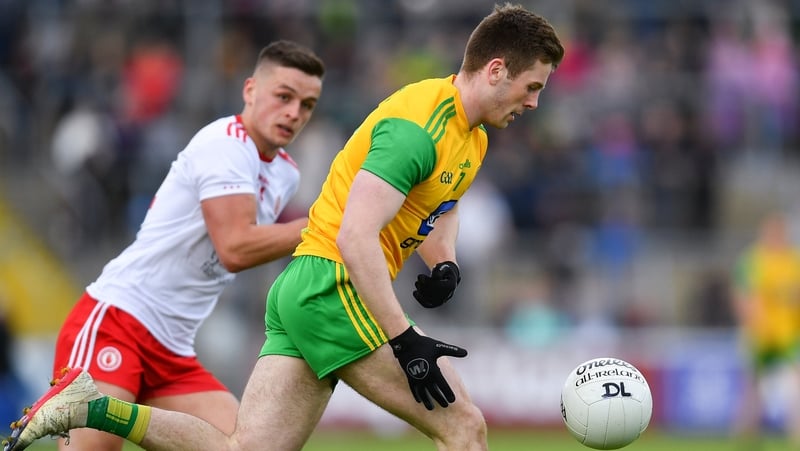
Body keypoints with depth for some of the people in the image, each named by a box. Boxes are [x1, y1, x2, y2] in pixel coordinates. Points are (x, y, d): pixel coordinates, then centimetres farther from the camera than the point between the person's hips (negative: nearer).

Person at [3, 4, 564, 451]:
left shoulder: (471, 133, 15)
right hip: (334, 286, -10)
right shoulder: (418, 126, -17)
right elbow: (355, 237, -24)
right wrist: (405, 341, -27)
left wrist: (445, 263, 10)